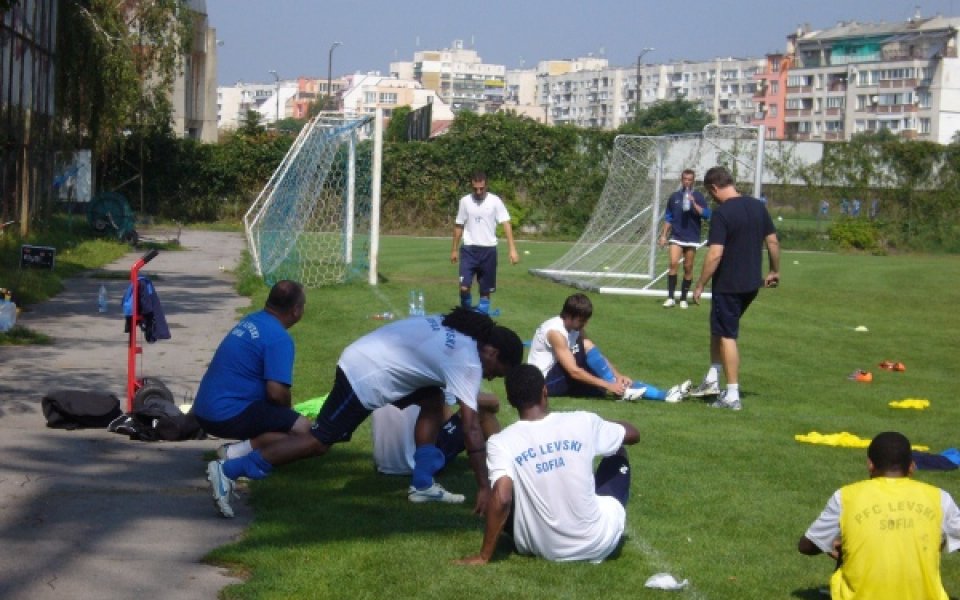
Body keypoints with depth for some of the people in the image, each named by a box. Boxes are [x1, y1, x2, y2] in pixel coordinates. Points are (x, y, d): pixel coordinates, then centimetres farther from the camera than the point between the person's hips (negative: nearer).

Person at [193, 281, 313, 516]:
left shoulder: (251, 321, 14)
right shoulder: (279, 338, -14)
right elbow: (276, 392, -21)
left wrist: (283, 412, 23)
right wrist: (287, 410, 2)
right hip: (228, 415, -9)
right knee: (302, 429, -14)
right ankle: (237, 453, -20)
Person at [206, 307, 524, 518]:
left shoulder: (455, 327, 11)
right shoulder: (468, 363, -13)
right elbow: (471, 429, -16)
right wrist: (484, 486, -14)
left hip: (363, 358, 10)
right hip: (365, 378, -10)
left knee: (434, 399, 14)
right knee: (320, 441, -8)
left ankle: (422, 485, 14)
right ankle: (228, 470, -8)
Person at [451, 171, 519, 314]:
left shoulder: (495, 201, -4)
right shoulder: (465, 201, 2)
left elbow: (506, 224, -7)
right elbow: (459, 226, 11)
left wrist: (512, 249, -15)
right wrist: (454, 249, 13)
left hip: (488, 249, 0)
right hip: (469, 249, 0)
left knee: (486, 289, 5)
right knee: (464, 287, -11)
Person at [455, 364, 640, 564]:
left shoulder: (501, 443, -12)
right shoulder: (582, 422, -7)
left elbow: (502, 499, -24)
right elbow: (633, 434, 10)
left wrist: (484, 556, -16)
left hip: (546, 549, 1)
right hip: (599, 543, -1)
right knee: (618, 456, 25)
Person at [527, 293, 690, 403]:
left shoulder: (576, 329, 6)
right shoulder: (555, 332, -23)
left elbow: (598, 355, 6)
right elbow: (573, 371, -29)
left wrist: (618, 376, -11)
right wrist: (608, 385, -30)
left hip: (561, 380, 8)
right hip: (544, 381, -8)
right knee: (586, 348, -25)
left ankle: (663, 394, -14)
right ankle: (623, 391, -23)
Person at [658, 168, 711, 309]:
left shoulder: (698, 197, 2)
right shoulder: (674, 197, 7)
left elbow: (706, 214, -10)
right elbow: (668, 218, 13)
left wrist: (693, 203, -20)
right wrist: (663, 235, 8)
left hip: (692, 238, 0)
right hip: (676, 237, 0)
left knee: (688, 268, 3)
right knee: (673, 263, -15)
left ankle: (683, 298, 14)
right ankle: (670, 297, -14)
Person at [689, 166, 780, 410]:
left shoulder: (721, 213, -18)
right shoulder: (758, 206, 4)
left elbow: (715, 254, -22)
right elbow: (773, 241, 9)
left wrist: (700, 285, -13)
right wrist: (774, 271, 22)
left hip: (728, 285, -8)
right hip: (752, 284, 8)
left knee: (727, 336, 2)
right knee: (719, 329, 22)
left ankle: (732, 396, 5)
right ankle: (712, 380, 27)